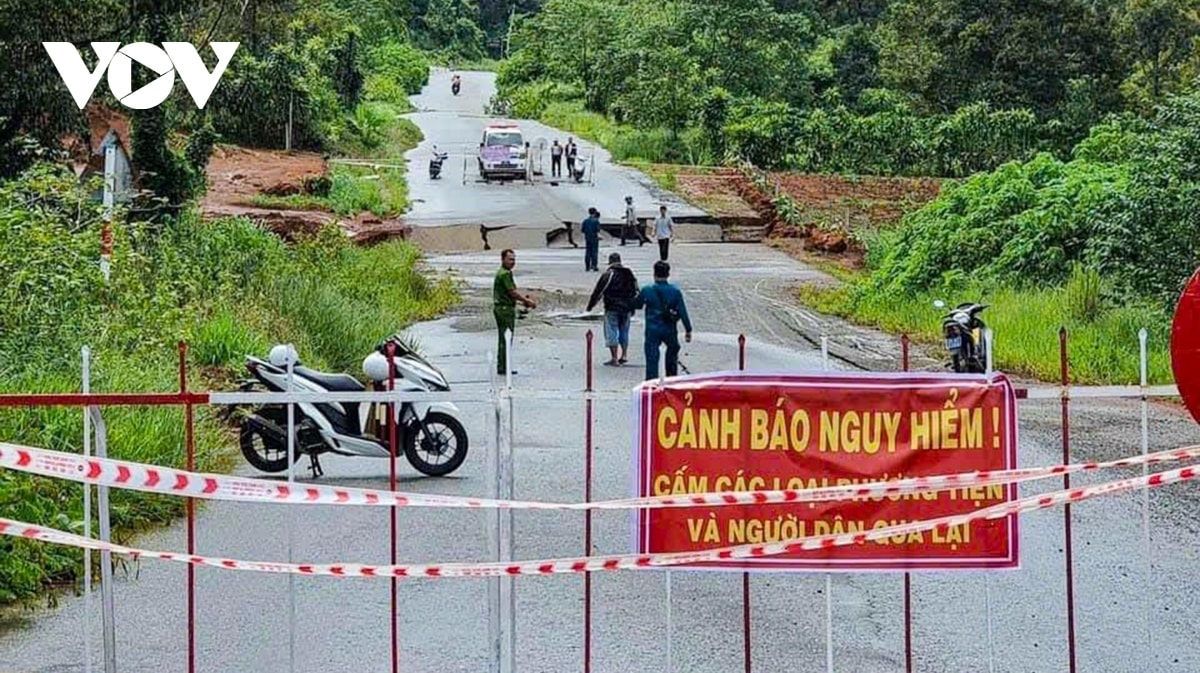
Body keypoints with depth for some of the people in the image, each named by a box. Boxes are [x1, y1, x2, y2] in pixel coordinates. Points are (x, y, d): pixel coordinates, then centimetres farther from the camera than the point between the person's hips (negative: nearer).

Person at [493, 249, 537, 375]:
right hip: (505, 309, -11)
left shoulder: (506, 273, 17)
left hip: (504, 309, 11)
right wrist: (527, 301, -10)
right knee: (506, 339, -7)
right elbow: (512, 292, -18)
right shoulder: (505, 274, -16)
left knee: (504, 339, 14)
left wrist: (524, 300, 11)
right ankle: (502, 368, -5)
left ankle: (502, 367, 18)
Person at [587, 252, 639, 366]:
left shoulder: (608, 274, -8)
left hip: (612, 308, -5)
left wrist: (590, 305, -1)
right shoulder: (630, 274, 9)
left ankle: (614, 358, -5)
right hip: (627, 309, 5)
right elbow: (636, 292, 13)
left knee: (611, 332, -1)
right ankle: (624, 355, 18)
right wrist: (633, 307, 19)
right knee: (624, 332, 18)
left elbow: (599, 291, -8)